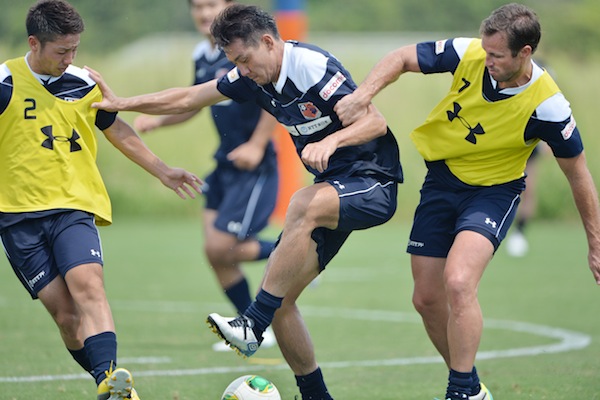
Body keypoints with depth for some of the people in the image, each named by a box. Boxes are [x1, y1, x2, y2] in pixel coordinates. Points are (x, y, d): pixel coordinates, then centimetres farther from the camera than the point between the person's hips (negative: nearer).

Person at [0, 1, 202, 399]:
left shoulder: (84, 83, 7)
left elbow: (118, 130, 23)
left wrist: (163, 171, 27)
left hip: (74, 206, 1)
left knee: (88, 285, -24)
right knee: (65, 314, -8)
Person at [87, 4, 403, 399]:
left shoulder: (314, 67, -19)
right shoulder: (254, 78, 4)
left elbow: (376, 121, -23)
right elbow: (189, 98, 15)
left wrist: (331, 140, -39)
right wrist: (121, 103, 12)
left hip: (373, 185, -9)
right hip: (334, 188, 9)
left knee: (304, 204, -39)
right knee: (281, 297, -2)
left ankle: (253, 325, -36)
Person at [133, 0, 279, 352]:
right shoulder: (201, 56, 10)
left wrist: (257, 145, -21)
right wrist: (158, 121, 11)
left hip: (254, 167, -8)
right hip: (224, 165, 8)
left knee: (221, 248, -12)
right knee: (215, 251, 2)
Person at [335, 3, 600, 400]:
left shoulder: (547, 106, -25)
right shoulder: (468, 54, -18)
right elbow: (402, 58, -3)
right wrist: (364, 93, -21)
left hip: (493, 191, -5)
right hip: (442, 180, 5)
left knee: (458, 282, -28)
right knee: (427, 299, 6)